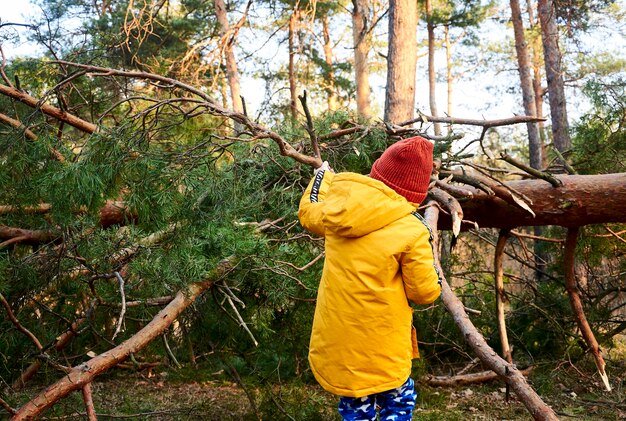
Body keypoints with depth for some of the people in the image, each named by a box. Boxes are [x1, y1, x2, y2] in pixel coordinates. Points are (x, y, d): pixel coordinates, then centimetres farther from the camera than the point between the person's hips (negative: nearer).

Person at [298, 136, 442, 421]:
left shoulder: (339, 209, -2)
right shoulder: (411, 231, -17)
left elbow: (309, 212, 21)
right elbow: (425, 293, -9)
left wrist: (322, 176, 38)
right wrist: (430, 264, 12)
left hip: (336, 341, 5)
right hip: (378, 345, -5)